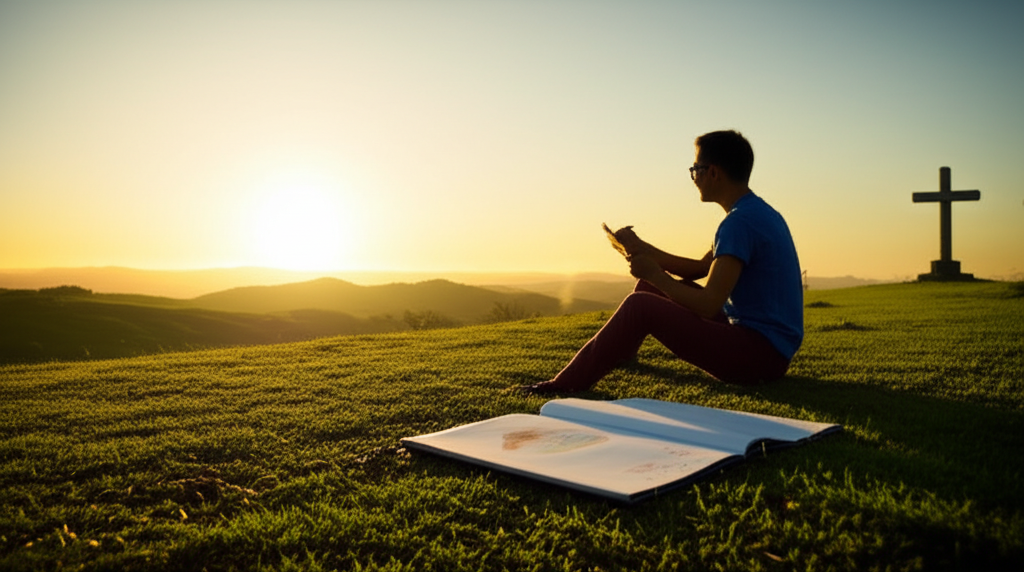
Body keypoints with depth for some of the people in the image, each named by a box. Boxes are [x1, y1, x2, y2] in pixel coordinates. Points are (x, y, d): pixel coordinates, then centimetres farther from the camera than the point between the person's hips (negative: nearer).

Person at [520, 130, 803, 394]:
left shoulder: (740, 221, -20)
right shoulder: (758, 211, 13)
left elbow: (708, 304, -25)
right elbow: (699, 268, 19)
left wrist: (655, 275, -10)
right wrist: (641, 248, 10)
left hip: (761, 354, -10)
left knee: (639, 306, -17)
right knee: (651, 285, 19)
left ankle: (566, 384, -8)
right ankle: (621, 353, 41)